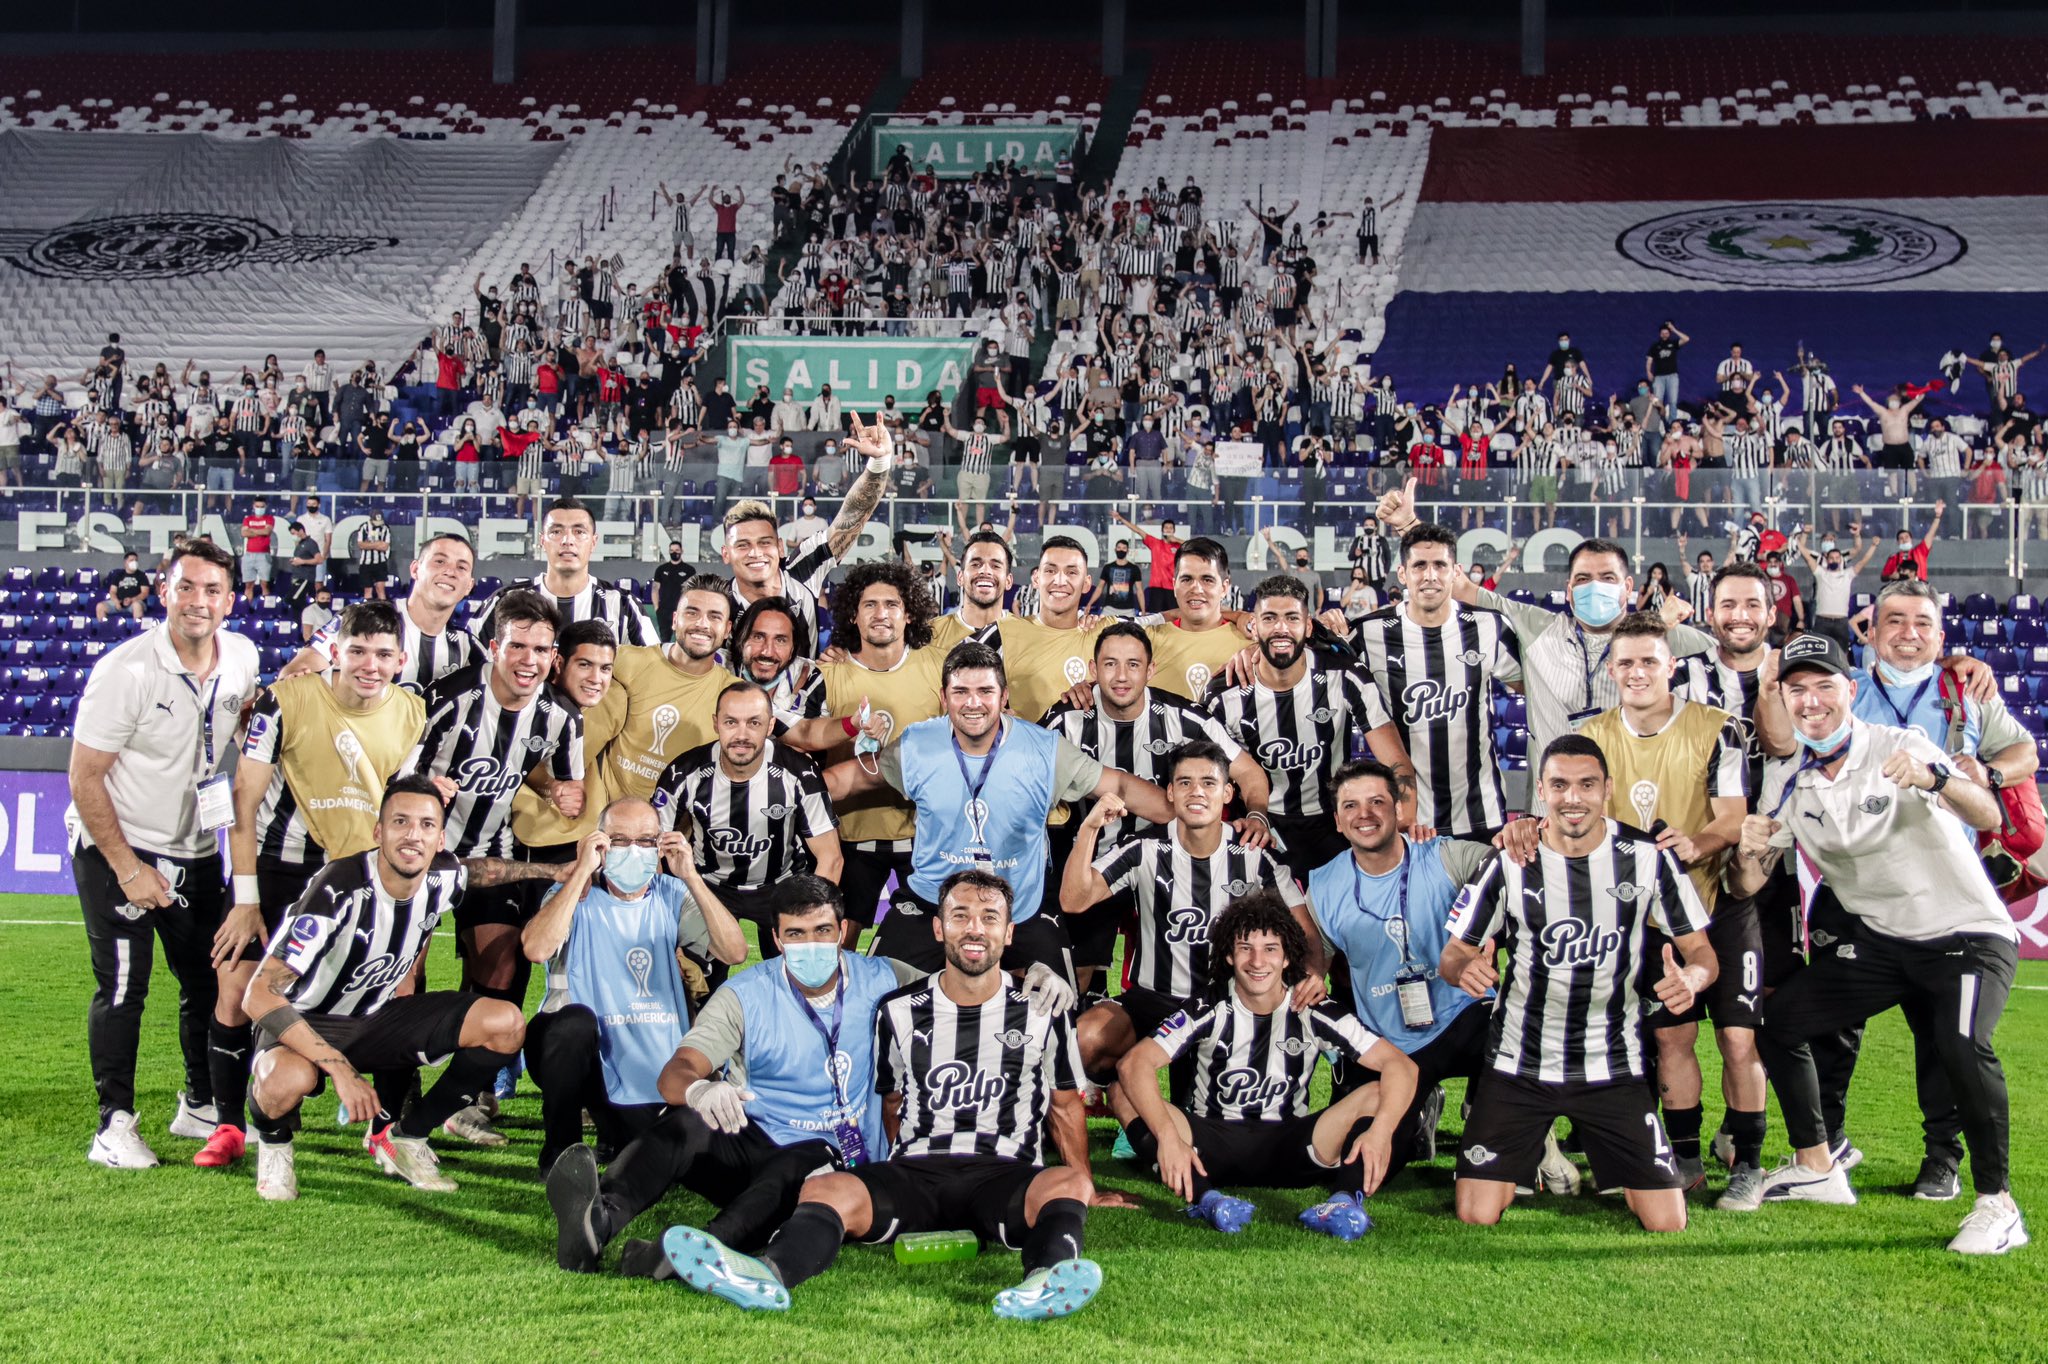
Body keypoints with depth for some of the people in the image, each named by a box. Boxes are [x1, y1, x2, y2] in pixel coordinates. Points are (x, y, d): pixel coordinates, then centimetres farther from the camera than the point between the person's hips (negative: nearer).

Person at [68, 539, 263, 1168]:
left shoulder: (242, 657, -4)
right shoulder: (126, 671, -21)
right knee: (122, 987, -7)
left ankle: (201, 1105, 24)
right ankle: (115, 1123, 3)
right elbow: (84, 780, -15)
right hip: (115, 847, -5)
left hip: (196, 850, 5)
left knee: (210, 982, 8)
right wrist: (127, 869, -16)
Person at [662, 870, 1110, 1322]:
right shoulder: (900, 1012, 12)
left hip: (1007, 1175, -1)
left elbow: (1066, 1106, 20)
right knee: (825, 1189, -28)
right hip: (915, 1171, 1)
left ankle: (1046, 1283, -64)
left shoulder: (1043, 1014, 11)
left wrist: (1087, 1189, 15)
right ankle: (769, 1274, -58)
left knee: (1068, 1183, -35)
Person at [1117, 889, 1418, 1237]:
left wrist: (1381, 1131, -31)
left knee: (1377, 1095, -18)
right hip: (1211, 1147, -1)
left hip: (1287, 1151, 1)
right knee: (1125, 1093, -26)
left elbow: (1401, 1066, -11)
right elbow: (1134, 1064, -23)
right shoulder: (1210, 1012, -10)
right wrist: (1168, 1137, -38)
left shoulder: (1313, 1013, -6)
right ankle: (1206, 1199, -42)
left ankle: (1347, 1199, -40)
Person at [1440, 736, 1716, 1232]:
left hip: (1614, 1069, 0)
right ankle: (1530, 1151, 23)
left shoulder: (1649, 857, -5)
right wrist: (1465, 968, -26)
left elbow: (1701, 950, 1)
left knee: (1666, 1223, -7)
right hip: (1518, 1066, 0)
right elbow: (1454, 955, -1)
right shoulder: (1509, 863, -6)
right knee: (1477, 1217, -10)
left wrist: (1691, 977, -23)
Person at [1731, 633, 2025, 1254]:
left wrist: (1934, 778, -51)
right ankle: (1817, 1168, 15)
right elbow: (1747, 887, 0)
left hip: (1969, 934, -6)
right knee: (1778, 1021, -1)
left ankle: (1997, 1204, -15)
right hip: (1880, 939, 6)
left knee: (1961, 1045, -30)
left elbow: (1990, 818, -31)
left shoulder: (1899, 749, -17)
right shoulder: (1785, 779, -1)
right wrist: (1748, 850, -23)